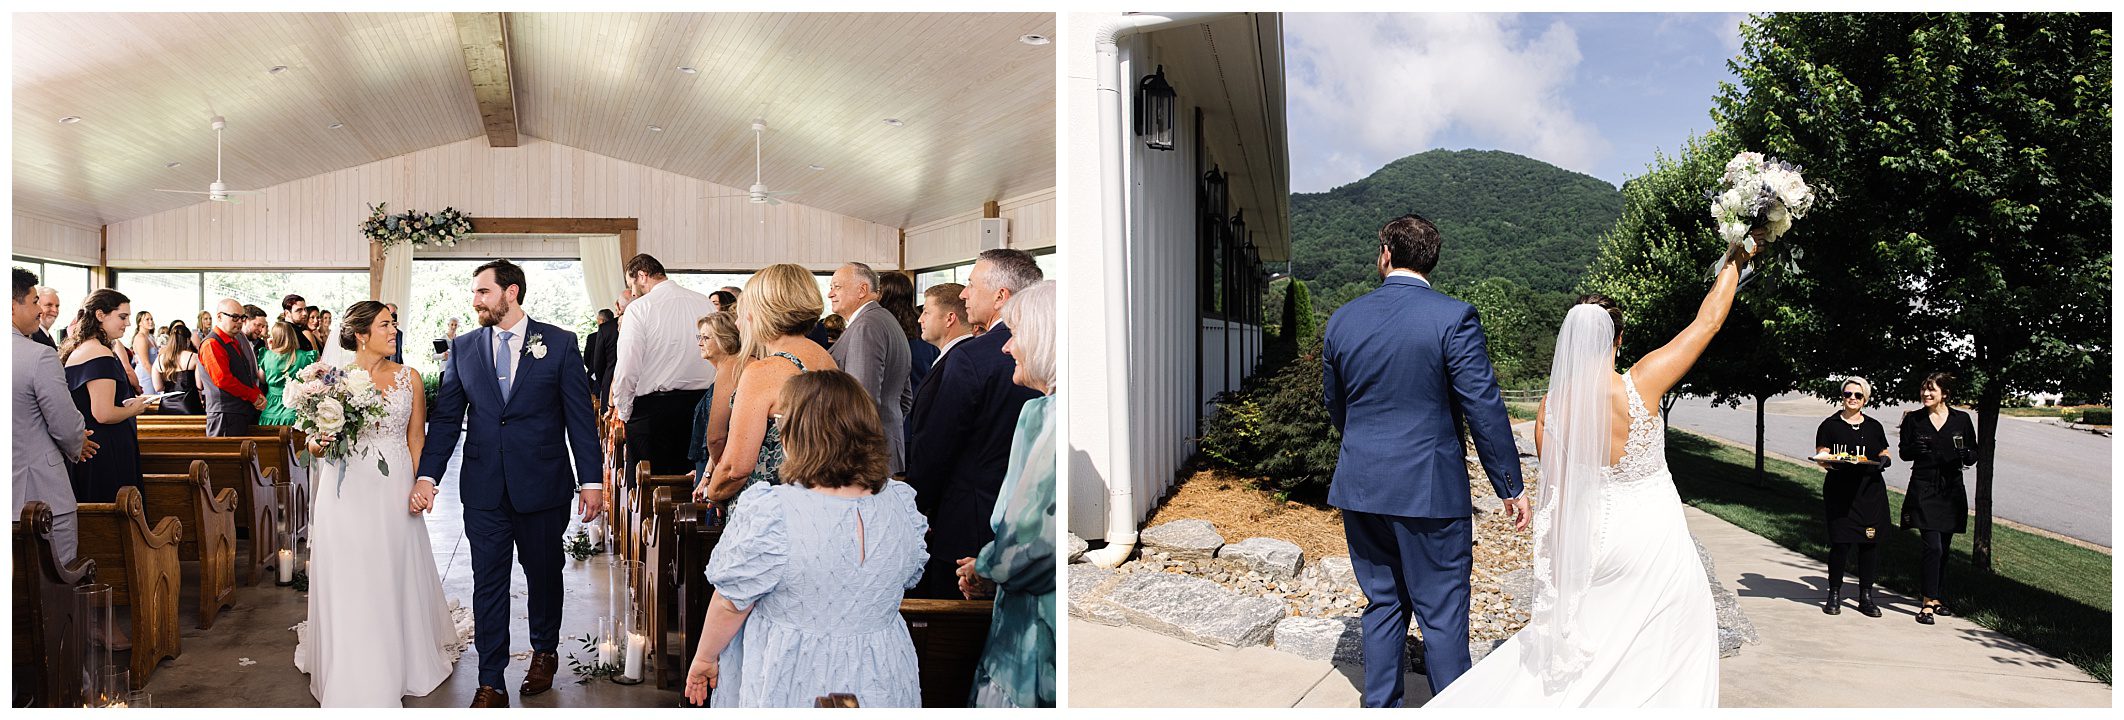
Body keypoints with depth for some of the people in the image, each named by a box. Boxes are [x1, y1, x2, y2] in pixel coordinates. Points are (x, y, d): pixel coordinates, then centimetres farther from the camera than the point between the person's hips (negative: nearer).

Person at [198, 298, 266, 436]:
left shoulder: (235, 342, 19)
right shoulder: (211, 344, -11)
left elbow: (247, 376, 23)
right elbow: (223, 380, -20)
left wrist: (259, 394, 4)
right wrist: (253, 397, -12)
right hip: (225, 415, -10)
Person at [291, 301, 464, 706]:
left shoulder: (409, 378, 5)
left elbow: (417, 438, 5)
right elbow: (315, 442, 7)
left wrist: (422, 484, -9)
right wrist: (319, 443, -17)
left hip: (393, 491, 1)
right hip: (345, 493, -1)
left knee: (396, 580, 6)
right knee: (348, 585, 2)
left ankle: (400, 665, 22)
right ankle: (352, 677, 14)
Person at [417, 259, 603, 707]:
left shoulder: (559, 343, -2)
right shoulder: (463, 348, 6)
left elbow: (580, 415, -2)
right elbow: (445, 417, 7)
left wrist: (591, 480, -6)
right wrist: (426, 475, -4)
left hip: (543, 484, -2)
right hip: (484, 488, 2)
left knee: (544, 574, 13)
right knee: (488, 582, 4)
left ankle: (545, 652, 37)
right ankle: (491, 684, 11)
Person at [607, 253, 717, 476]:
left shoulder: (639, 308, -8)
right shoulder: (705, 303, 6)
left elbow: (627, 368, -10)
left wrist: (622, 410, 3)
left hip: (653, 406, -5)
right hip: (700, 404, 5)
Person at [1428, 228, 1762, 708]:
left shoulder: (1551, 409, -9)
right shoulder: (1640, 384, -19)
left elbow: (1556, 492, 0)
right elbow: (1707, 321, -8)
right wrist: (1736, 260, 6)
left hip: (1592, 537, 4)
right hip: (1652, 537, -4)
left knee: (1591, 641, 19)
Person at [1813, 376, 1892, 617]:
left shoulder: (1874, 427, 14)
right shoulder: (1830, 425, 5)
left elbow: (1885, 454, 20)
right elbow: (1820, 457, 1)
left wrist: (1885, 459, -3)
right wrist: (1828, 461, -21)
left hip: (1869, 491, 3)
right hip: (1839, 492, -3)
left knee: (1869, 543, 2)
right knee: (1840, 543, -5)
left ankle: (1866, 597, 11)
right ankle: (1834, 594, 7)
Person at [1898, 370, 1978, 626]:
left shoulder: (1961, 420, 3)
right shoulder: (1914, 419, 1)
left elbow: (1974, 455, 6)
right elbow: (1903, 453, 5)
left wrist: (1966, 455, -16)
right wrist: (1915, 448, -17)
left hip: (1951, 490, 3)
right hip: (1923, 489, -2)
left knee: (1943, 548, 10)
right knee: (1933, 546, -12)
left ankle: (1934, 598, 23)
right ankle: (1928, 603, -7)